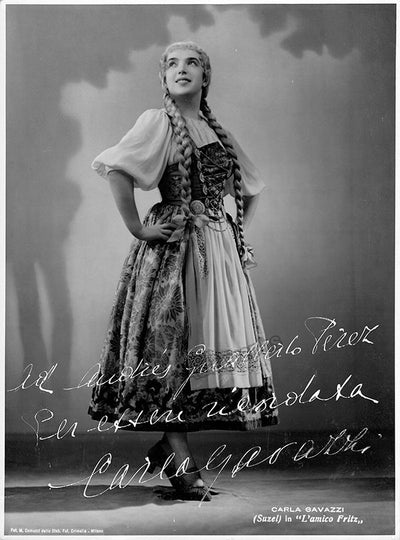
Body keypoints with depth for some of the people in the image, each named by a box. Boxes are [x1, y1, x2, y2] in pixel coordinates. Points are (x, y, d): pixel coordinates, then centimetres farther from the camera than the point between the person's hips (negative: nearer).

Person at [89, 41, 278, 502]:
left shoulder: (218, 132, 16)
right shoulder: (158, 122, -3)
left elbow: (250, 188, 27)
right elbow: (112, 167, -18)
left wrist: (238, 231, 14)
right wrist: (137, 228, -18)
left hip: (220, 248, 7)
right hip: (175, 245, -7)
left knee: (218, 341, 6)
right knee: (173, 343, -5)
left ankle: (168, 444, 18)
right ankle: (181, 462, 0)